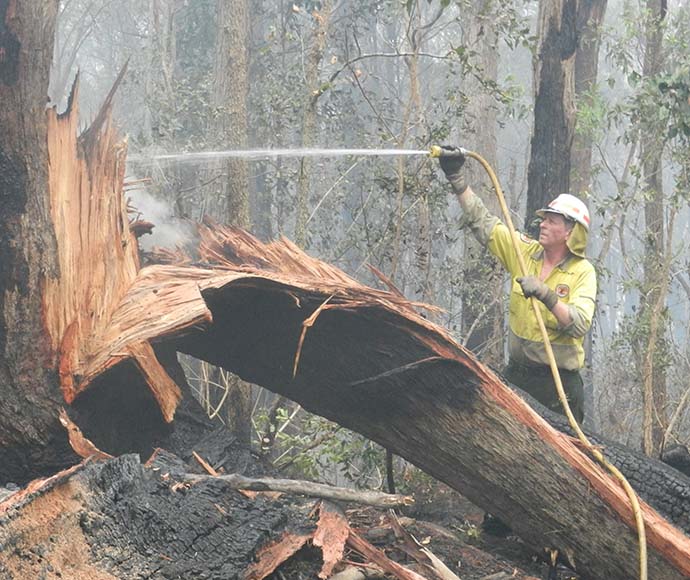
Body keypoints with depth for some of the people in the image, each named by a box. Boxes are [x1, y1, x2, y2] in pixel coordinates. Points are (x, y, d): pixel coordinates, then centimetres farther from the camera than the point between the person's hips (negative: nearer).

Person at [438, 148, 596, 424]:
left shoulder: (583, 272, -8)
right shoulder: (524, 251, 4)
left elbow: (580, 324, -21)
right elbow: (483, 222, 4)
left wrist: (547, 295, -33)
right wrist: (457, 180, -2)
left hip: (559, 380, -4)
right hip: (516, 373, 4)